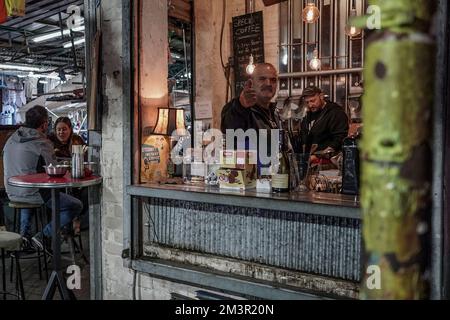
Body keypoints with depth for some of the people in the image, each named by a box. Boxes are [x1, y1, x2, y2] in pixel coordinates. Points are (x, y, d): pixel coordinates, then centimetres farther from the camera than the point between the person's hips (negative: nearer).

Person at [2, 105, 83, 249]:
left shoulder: (11, 139, 7)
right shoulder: (43, 143, -16)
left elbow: (17, 168, 17)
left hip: (12, 193, 8)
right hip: (34, 193, -8)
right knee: (76, 206, -2)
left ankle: (24, 233, 34)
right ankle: (44, 236, -4)